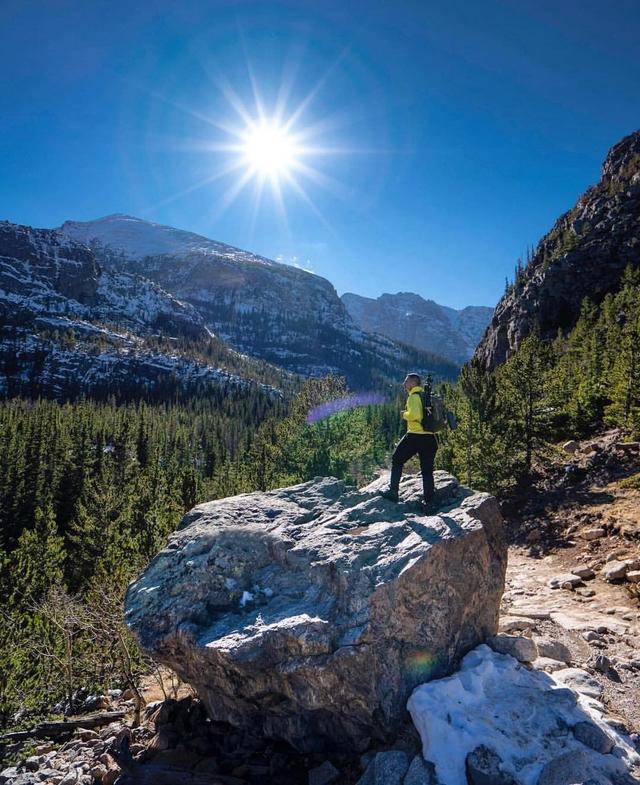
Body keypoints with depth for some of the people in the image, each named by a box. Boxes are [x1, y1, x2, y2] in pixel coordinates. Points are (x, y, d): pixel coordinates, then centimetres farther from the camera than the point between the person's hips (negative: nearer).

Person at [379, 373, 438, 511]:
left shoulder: (414, 396, -8)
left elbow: (415, 414, -24)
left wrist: (404, 414, -7)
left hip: (415, 436, -7)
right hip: (430, 437, 7)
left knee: (397, 460, 12)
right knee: (427, 471, 9)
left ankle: (393, 491, 10)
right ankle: (428, 502, 8)